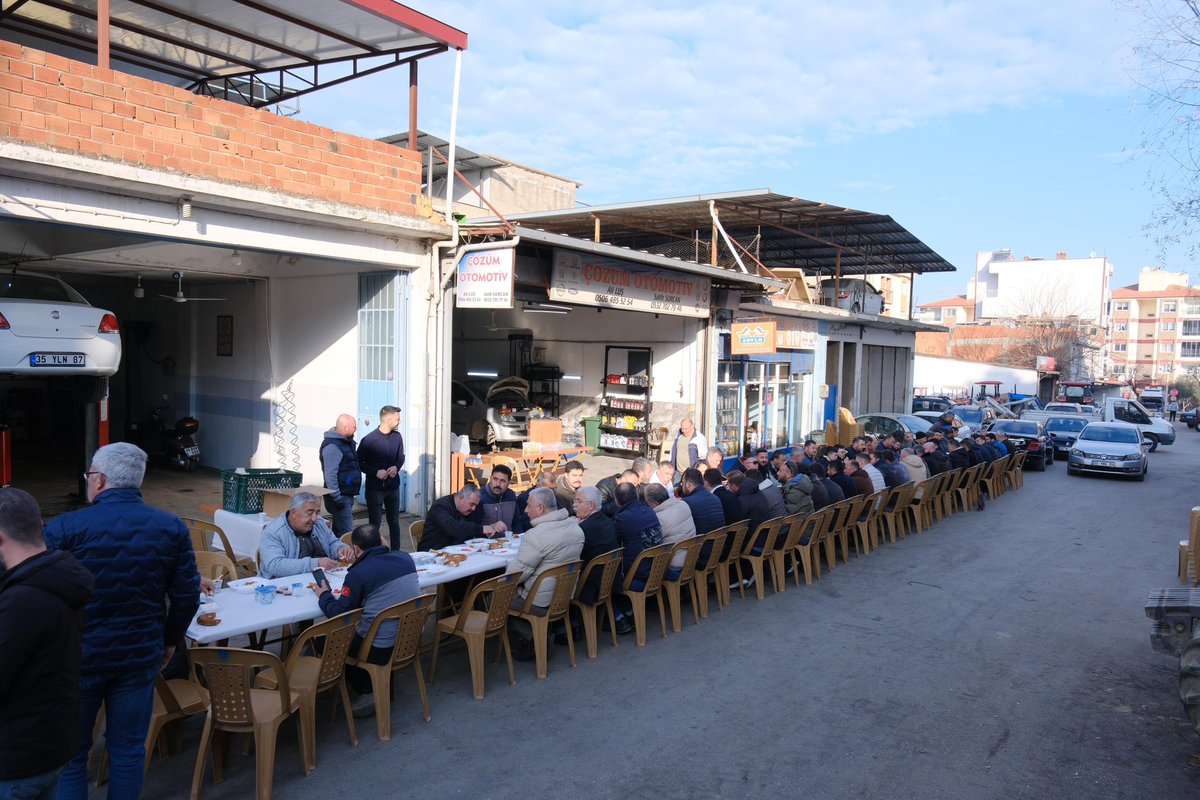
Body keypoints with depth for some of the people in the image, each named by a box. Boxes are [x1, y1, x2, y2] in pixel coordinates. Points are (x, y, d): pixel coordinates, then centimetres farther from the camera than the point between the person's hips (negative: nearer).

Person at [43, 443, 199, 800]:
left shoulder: (63, 528, -15)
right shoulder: (172, 528, -6)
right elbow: (187, 596, -2)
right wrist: (170, 640, 14)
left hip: (78, 657, -2)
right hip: (141, 656, 2)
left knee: (70, 753, 16)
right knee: (129, 749, 15)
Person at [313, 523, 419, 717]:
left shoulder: (358, 573, -16)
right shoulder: (405, 558, 1)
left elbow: (338, 614, -9)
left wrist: (324, 595, 10)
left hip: (380, 650, -7)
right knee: (352, 630, 28)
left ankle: (369, 690, 14)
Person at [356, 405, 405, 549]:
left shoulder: (397, 437, 0)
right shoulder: (369, 440, -14)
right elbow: (359, 463, -7)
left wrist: (396, 467, -7)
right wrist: (376, 472, -18)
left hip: (393, 487, 5)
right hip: (375, 488, -5)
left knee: (394, 522, 14)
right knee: (375, 523, 1)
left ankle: (396, 552, 25)